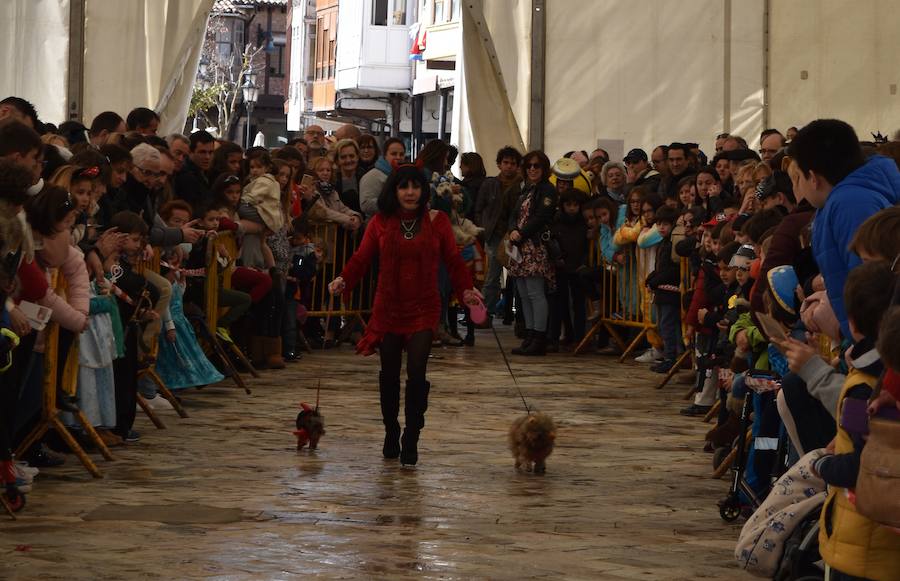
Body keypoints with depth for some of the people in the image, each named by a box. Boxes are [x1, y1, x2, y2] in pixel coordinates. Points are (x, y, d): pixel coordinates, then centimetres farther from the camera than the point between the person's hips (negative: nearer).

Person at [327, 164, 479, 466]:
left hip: (424, 309, -1)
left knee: (416, 372, -12)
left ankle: (411, 441, -2)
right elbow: (361, 258, -1)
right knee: (389, 373, 9)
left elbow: (453, 260, 2)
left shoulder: (437, 221, 1)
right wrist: (344, 280, -19)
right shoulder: (380, 223, 2)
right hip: (389, 308, 2)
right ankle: (391, 433, 29)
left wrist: (466, 289, -12)